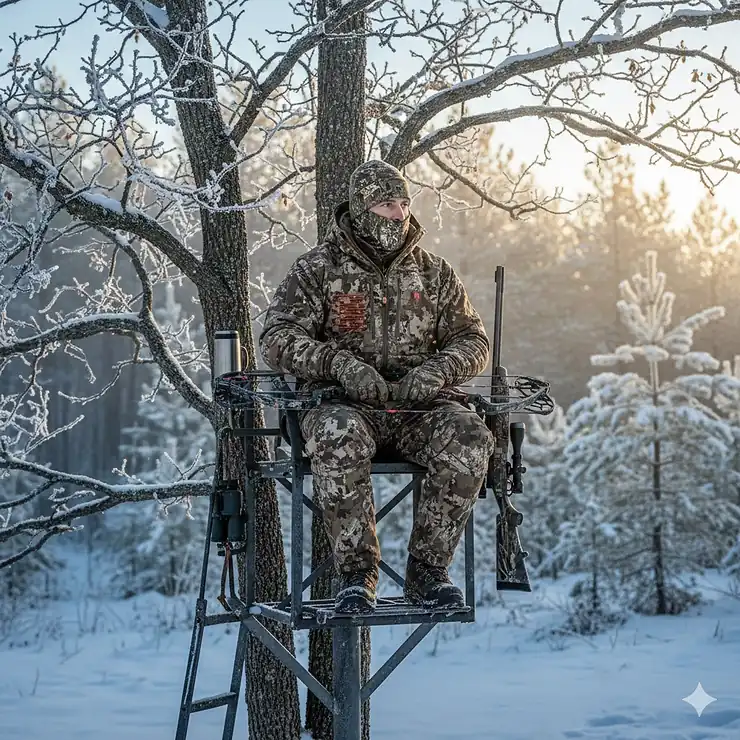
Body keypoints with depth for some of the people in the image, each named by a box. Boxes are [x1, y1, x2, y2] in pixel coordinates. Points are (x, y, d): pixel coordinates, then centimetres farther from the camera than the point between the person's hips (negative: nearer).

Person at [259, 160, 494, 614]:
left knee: (469, 438, -30)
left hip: (417, 407, 3)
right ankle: (356, 573, -26)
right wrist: (340, 363, -25)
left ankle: (427, 570, -19)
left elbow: (473, 340, 11)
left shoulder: (433, 272, 12)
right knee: (340, 438, -39)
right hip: (342, 403, -2)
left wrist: (438, 370, -13)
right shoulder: (317, 270, 3)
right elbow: (278, 338, -7)